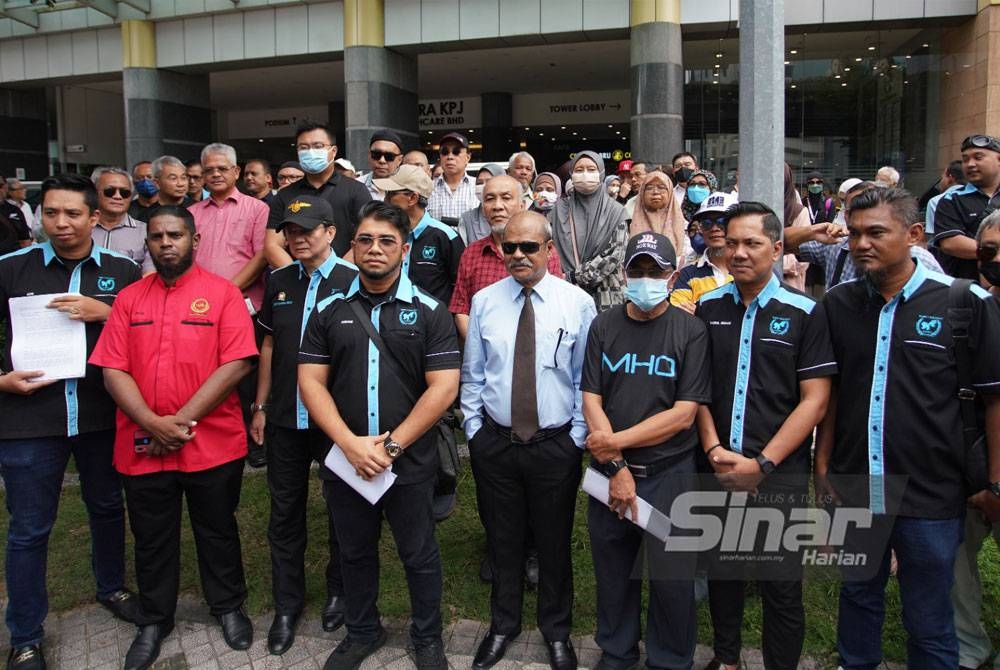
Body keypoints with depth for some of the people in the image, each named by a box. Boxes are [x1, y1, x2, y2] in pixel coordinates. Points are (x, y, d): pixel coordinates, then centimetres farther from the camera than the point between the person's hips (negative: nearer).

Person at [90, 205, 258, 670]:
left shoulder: (222, 293, -4)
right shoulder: (129, 299, 6)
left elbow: (236, 364, -13)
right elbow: (113, 370, 0)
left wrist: (182, 421, -16)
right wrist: (154, 425, -14)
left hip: (212, 445, -3)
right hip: (142, 448, 3)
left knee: (217, 531, 14)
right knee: (151, 539, 16)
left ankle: (228, 607, 36)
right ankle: (154, 621, 36)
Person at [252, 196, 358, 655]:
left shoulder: (353, 282, -7)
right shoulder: (279, 282, 6)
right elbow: (269, 345, 12)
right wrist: (260, 406, 10)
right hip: (285, 417, 4)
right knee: (285, 513, 12)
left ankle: (339, 592, 33)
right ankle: (287, 605, 27)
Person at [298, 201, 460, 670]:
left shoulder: (429, 313, -4)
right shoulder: (329, 311, 3)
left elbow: (443, 387, -10)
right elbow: (311, 382, -1)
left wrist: (392, 445, -14)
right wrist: (351, 444, -13)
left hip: (410, 462, -2)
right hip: (345, 460, 3)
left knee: (419, 554, 12)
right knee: (355, 552, 18)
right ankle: (362, 632, 40)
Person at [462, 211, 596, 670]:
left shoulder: (578, 303, -6)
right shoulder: (484, 301, 0)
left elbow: (585, 379, -3)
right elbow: (472, 375, 5)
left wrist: (578, 437, -5)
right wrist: (474, 430, 2)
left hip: (556, 445, -1)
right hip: (493, 442, 2)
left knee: (554, 542, 14)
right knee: (502, 540, 16)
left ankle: (556, 631, 37)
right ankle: (503, 625, 38)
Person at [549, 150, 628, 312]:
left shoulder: (616, 211, 3)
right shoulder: (560, 209, 7)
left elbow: (617, 252, -5)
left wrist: (579, 276, -10)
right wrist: (566, 278, -9)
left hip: (605, 295, -1)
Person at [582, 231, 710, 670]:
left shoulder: (689, 330, -6)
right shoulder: (603, 326, 2)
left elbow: (684, 415, -11)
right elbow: (591, 401, -2)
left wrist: (617, 440, -14)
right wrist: (616, 468, -10)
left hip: (670, 473, -2)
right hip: (609, 471, 3)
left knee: (672, 576, 7)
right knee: (613, 572, 15)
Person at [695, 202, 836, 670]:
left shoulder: (804, 313, -4)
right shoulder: (708, 308, 5)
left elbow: (815, 400, -7)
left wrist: (763, 463, -13)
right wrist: (714, 449, -7)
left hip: (780, 474, -3)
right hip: (717, 469, 3)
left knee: (781, 585, 4)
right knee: (721, 571, 15)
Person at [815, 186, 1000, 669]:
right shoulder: (838, 303, 1)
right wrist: (823, 466, 5)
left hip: (931, 497, -3)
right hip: (853, 488, 3)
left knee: (929, 622, 12)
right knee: (858, 596, 21)